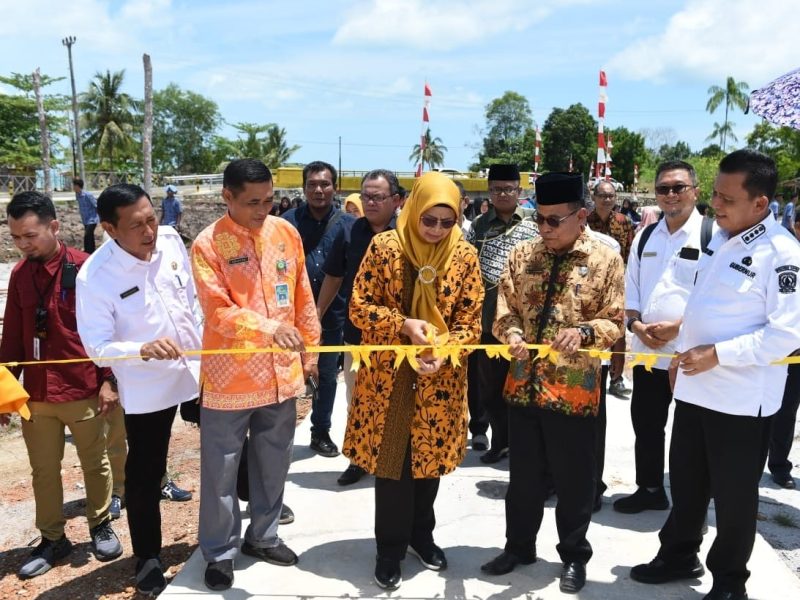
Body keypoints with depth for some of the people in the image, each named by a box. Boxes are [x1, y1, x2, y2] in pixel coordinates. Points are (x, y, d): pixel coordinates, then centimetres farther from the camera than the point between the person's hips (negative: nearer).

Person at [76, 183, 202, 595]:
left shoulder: (170, 240, -9)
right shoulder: (95, 276, -22)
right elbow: (97, 347, -21)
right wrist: (143, 350, -39)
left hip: (199, 368, 4)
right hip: (146, 387, -4)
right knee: (145, 473, 11)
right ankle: (148, 558, 32)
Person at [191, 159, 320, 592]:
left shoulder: (286, 233, 3)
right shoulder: (208, 244, -11)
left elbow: (302, 297, 10)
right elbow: (217, 311, -20)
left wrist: (310, 348, 11)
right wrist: (269, 329, -34)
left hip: (282, 373, 4)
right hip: (229, 377, -4)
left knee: (273, 463, 17)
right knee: (221, 470, 8)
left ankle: (262, 536, 37)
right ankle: (220, 552, 27)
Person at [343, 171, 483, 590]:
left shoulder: (465, 256, -3)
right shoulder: (384, 247, -8)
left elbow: (470, 323, -3)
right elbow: (359, 306, -6)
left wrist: (442, 351, -21)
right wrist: (402, 324, -21)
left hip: (439, 378, 2)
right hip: (388, 374, -1)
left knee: (429, 457, 15)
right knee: (390, 460, 7)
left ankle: (422, 534, 38)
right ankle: (390, 548, 26)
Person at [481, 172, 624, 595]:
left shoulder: (605, 259, -4)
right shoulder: (522, 255, 5)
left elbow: (615, 321, -5)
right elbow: (505, 309, 6)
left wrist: (583, 332, -24)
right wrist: (512, 334, -15)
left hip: (574, 389, -3)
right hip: (524, 383, 3)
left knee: (573, 478, 11)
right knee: (524, 474, 16)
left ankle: (573, 556, 32)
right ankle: (519, 546, 36)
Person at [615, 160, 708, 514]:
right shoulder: (645, 237, 11)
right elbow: (630, 288, 13)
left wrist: (678, 326, -19)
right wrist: (636, 324, -5)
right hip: (647, 351, 6)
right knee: (646, 425, 16)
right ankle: (650, 489, 34)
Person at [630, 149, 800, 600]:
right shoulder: (720, 238, 7)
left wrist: (718, 354, -23)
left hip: (741, 399, -7)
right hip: (695, 386, 7)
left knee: (734, 494, 11)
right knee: (687, 482, 20)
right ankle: (679, 556, 40)